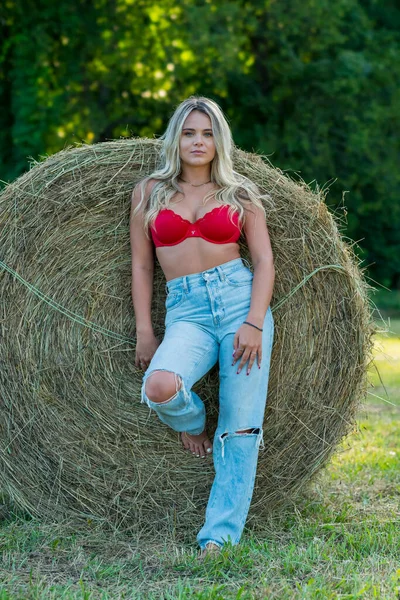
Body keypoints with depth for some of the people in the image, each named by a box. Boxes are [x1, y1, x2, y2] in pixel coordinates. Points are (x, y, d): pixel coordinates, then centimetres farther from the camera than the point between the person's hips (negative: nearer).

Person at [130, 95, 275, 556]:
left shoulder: (240, 194, 10)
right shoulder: (149, 192, 12)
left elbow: (264, 261, 4)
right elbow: (141, 265, 12)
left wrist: (255, 322, -10)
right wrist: (144, 332, 3)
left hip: (240, 298, 0)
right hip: (185, 310, 0)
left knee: (242, 426, -9)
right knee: (160, 387, -31)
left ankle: (220, 535, -2)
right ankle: (191, 421, 7)